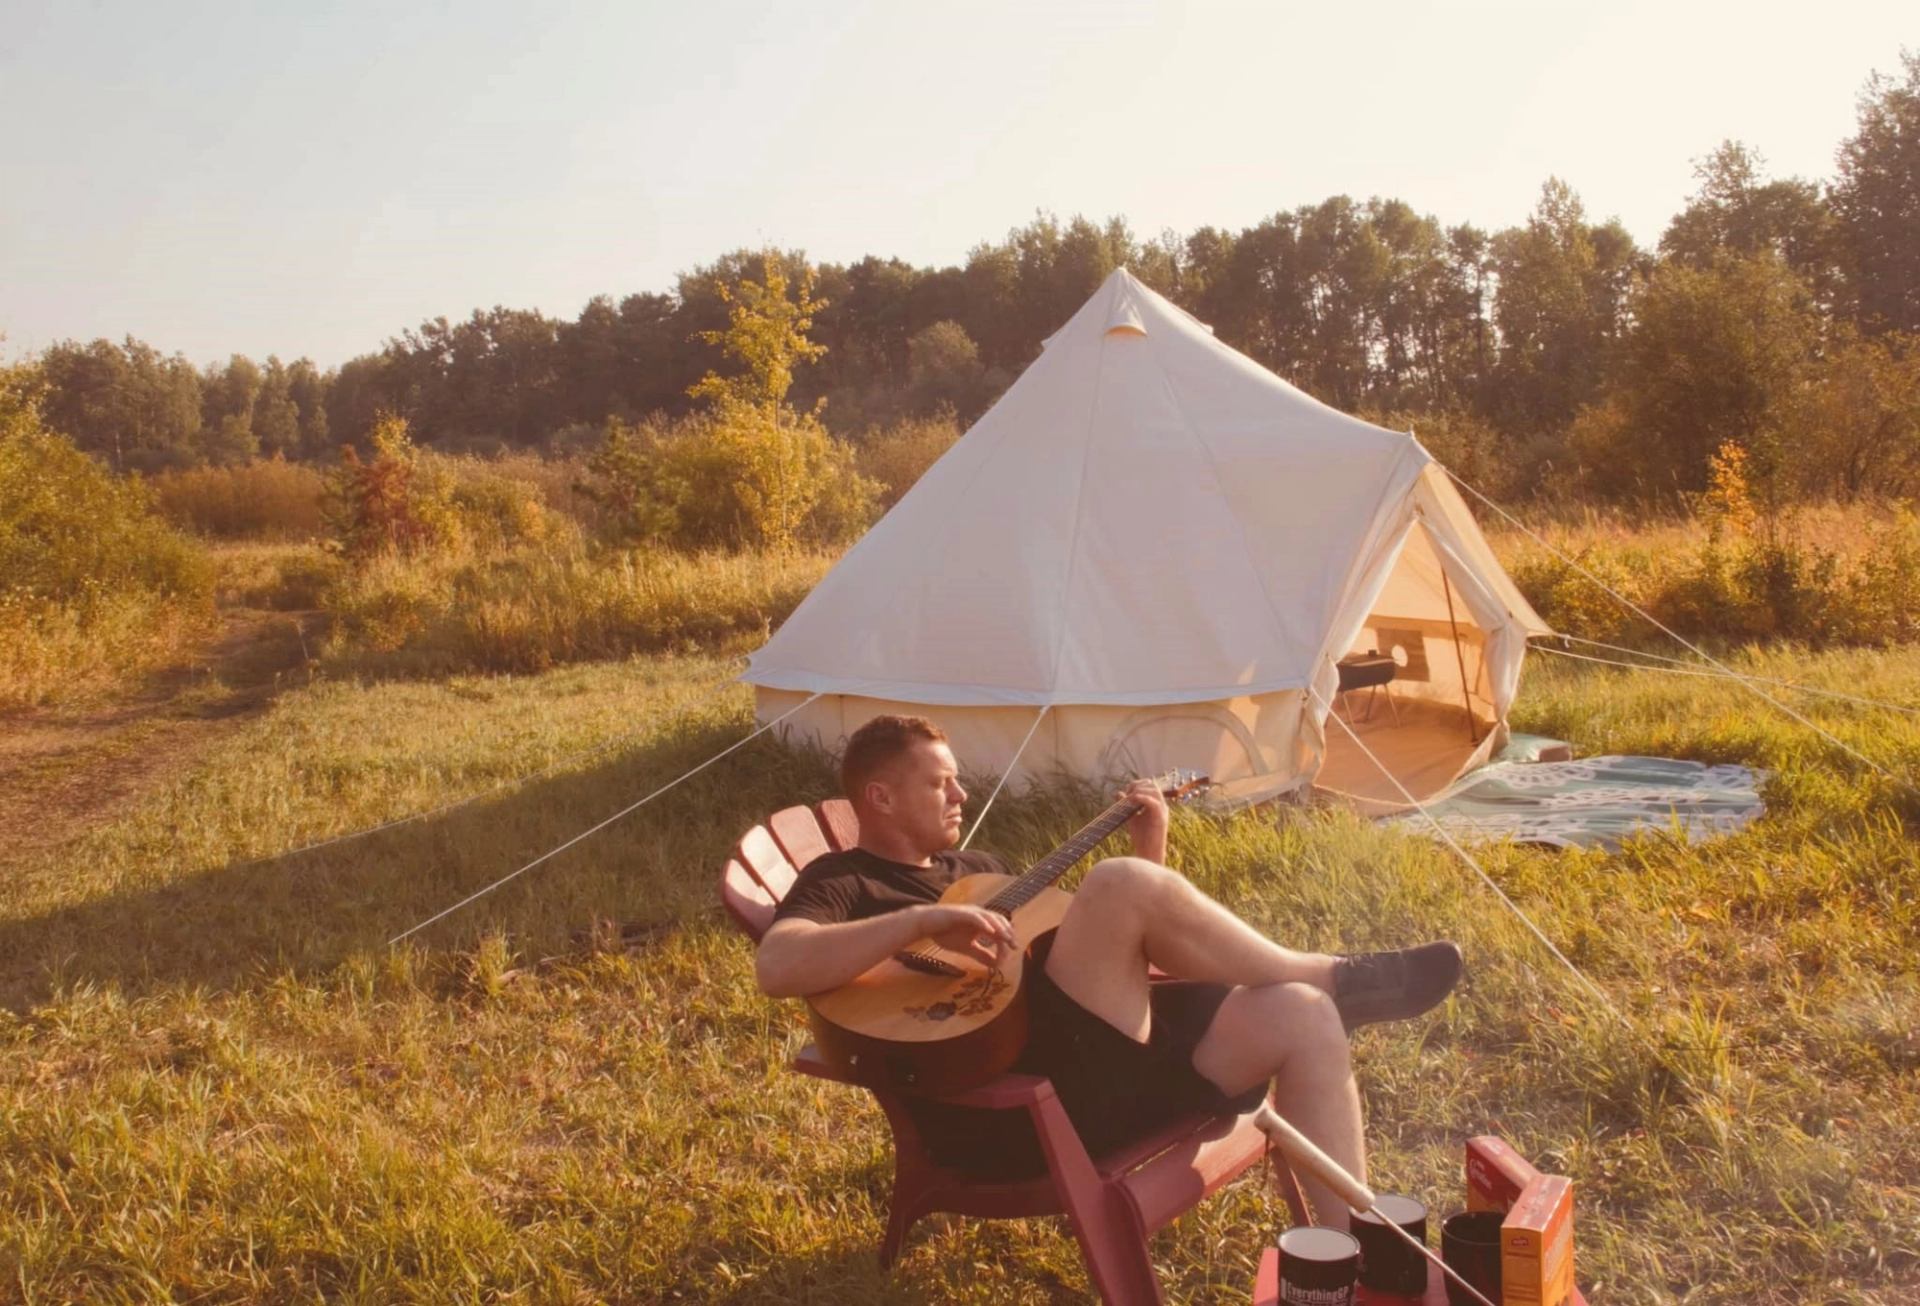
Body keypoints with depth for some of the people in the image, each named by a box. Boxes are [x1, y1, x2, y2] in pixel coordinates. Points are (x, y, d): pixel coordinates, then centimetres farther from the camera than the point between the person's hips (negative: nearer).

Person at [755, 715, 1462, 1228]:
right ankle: (1334, 978, -7)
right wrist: (924, 920, -26)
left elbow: (1109, 948, 29)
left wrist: (1149, 848, 14)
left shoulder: (977, 868, 29)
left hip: (1100, 1057, 9)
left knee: (1301, 1019, -10)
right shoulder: (843, 884, 4)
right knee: (1121, 885, -26)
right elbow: (776, 967, -20)